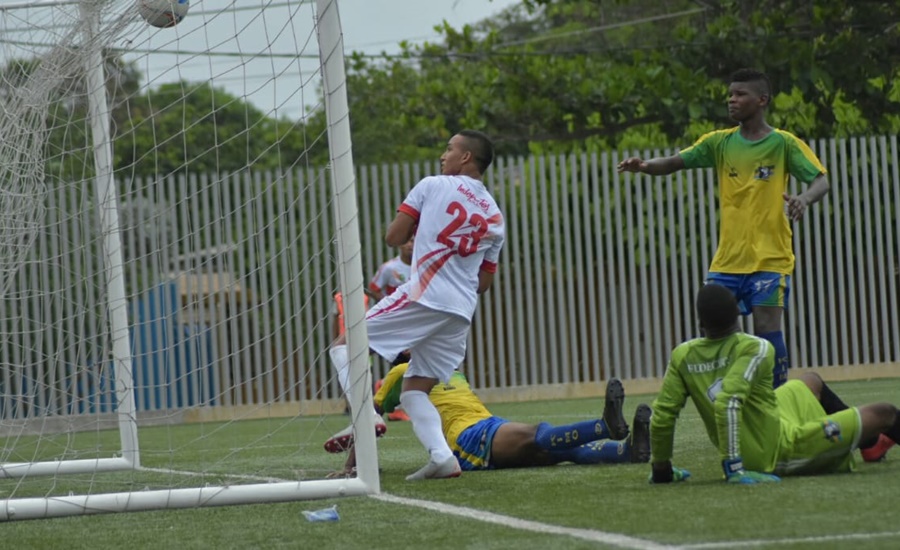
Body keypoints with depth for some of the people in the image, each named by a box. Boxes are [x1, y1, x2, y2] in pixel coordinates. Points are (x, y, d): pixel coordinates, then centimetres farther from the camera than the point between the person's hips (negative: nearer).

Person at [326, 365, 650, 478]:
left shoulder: (452, 373, 33)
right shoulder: (403, 374, 11)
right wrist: (350, 466, 5)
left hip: (492, 428, 8)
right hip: (466, 438, -8)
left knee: (561, 447, -21)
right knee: (537, 435, -33)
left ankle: (629, 449, -45)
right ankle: (608, 427, -57)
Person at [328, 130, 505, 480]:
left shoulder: (433, 187, 4)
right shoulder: (495, 217, 19)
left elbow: (393, 237, 2)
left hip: (424, 297, -6)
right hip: (462, 312, 6)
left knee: (345, 346, 3)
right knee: (414, 390, 12)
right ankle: (441, 457, -11)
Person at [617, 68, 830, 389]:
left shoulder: (784, 144, -2)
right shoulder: (719, 142, 8)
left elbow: (820, 181, -8)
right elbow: (676, 162, -1)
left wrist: (804, 199, -31)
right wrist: (646, 166, -22)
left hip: (770, 258, -4)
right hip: (727, 260, 4)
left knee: (767, 330, -9)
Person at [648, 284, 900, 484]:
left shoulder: (682, 356, -9)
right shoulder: (755, 348, -24)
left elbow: (662, 415, -10)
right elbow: (728, 402, -36)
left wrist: (661, 469, 4)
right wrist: (734, 468, -36)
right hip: (782, 449, -7)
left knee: (812, 381, 33)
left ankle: (870, 441, 53)